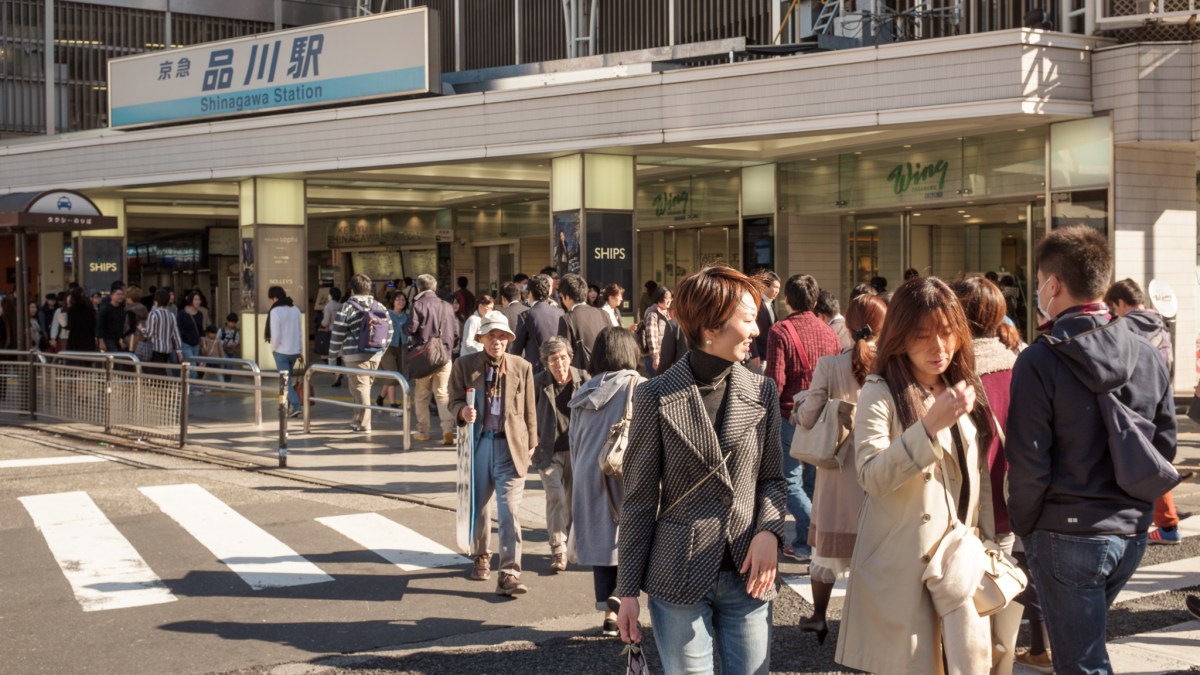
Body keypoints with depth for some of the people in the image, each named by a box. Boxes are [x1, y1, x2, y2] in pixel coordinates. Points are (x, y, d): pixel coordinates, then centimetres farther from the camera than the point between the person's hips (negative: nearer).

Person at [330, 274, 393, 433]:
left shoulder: (347, 308, -6)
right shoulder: (380, 308, 10)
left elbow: (338, 333, -5)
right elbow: (389, 332, 13)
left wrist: (333, 353, 8)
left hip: (355, 356, -6)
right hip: (375, 355, 6)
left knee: (359, 388, -3)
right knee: (365, 387, 16)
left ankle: (363, 425, -4)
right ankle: (358, 421, 25)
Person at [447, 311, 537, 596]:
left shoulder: (522, 367, 3)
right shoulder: (464, 366, 2)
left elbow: (529, 410, 8)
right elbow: (454, 401, 6)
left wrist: (531, 444, 9)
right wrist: (463, 412, -17)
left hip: (510, 446, -1)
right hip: (478, 443, 2)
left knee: (510, 511, -10)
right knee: (478, 506, 16)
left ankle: (509, 575, -11)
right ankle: (480, 558, 39)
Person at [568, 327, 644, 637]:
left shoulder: (584, 393, 9)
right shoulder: (638, 387, -6)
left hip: (588, 477, 5)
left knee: (601, 542, 9)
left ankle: (609, 614, 11)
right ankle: (620, 609, -7)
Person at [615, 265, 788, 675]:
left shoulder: (763, 392, 4)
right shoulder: (657, 397, -5)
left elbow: (772, 477, 11)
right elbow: (639, 500, -2)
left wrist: (769, 532, -10)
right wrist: (627, 590, -2)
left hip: (747, 575, 3)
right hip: (679, 578, -3)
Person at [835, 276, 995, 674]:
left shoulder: (965, 391, 11)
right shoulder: (880, 394, -8)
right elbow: (871, 476, -21)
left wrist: (987, 541, 13)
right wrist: (930, 425, -28)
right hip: (901, 567, -5)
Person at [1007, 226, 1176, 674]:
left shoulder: (1040, 360, -14)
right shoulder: (1148, 356, 3)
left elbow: (1028, 461, -16)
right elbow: (1164, 446, 8)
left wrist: (1023, 525, -1)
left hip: (1067, 534, -6)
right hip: (1133, 531, 6)